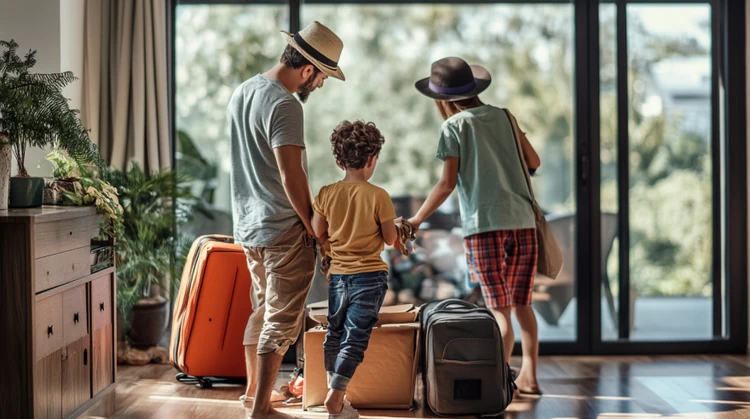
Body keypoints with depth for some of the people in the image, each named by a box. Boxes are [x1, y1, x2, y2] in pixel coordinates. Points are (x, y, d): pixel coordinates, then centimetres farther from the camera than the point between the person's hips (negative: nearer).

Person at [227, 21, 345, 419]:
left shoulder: (242, 92, 10)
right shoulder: (284, 105, -20)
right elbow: (291, 175, -23)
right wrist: (312, 225, -11)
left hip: (248, 224, 9)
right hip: (283, 229, -9)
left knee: (261, 309, 22)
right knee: (282, 319, -2)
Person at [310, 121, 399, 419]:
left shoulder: (326, 194, -3)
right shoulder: (378, 196, -12)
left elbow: (317, 235, 4)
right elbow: (390, 239, -6)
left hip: (337, 275, 4)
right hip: (370, 276, -4)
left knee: (335, 333, 19)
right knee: (355, 338, -2)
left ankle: (333, 389, 29)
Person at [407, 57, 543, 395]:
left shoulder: (454, 126, 0)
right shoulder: (504, 117, 12)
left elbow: (447, 183, -6)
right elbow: (533, 162, 15)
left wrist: (416, 221, 1)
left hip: (484, 225, -4)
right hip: (522, 221, 4)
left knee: (499, 309, -1)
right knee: (522, 304, 13)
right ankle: (528, 376, 14)